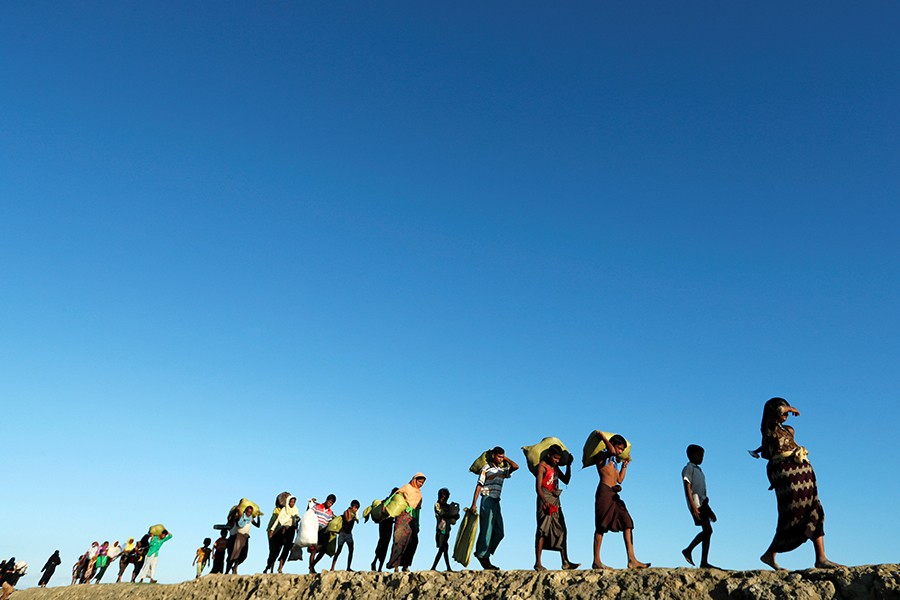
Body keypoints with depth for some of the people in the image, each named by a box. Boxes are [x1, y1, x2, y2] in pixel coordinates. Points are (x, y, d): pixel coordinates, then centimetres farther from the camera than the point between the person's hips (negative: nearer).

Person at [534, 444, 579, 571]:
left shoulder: (555, 467, 18)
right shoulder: (542, 466, -7)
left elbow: (566, 480, 19)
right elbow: (538, 487, -15)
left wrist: (568, 466, 11)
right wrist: (545, 502, -27)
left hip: (555, 501, 8)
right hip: (545, 500, -8)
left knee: (561, 531, 7)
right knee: (543, 530, -8)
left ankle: (565, 562, 11)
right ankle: (538, 563, -5)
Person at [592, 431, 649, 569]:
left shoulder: (613, 462, 27)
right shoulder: (602, 456, 1)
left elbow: (619, 480, 23)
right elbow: (611, 451, -22)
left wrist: (625, 464, 25)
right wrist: (603, 436, -11)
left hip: (614, 495, 9)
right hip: (604, 491, -9)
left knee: (627, 523, 1)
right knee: (601, 527, -8)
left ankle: (632, 560, -1)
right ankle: (596, 561, -5)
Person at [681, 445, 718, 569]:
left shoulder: (698, 469, 22)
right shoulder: (688, 468, -5)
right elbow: (688, 488, -13)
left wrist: (709, 510, 22)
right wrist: (694, 506, -23)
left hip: (702, 503, 9)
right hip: (696, 503, -9)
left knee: (707, 531, 4)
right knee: (707, 530, -15)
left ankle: (704, 562, 6)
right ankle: (688, 550, -4)